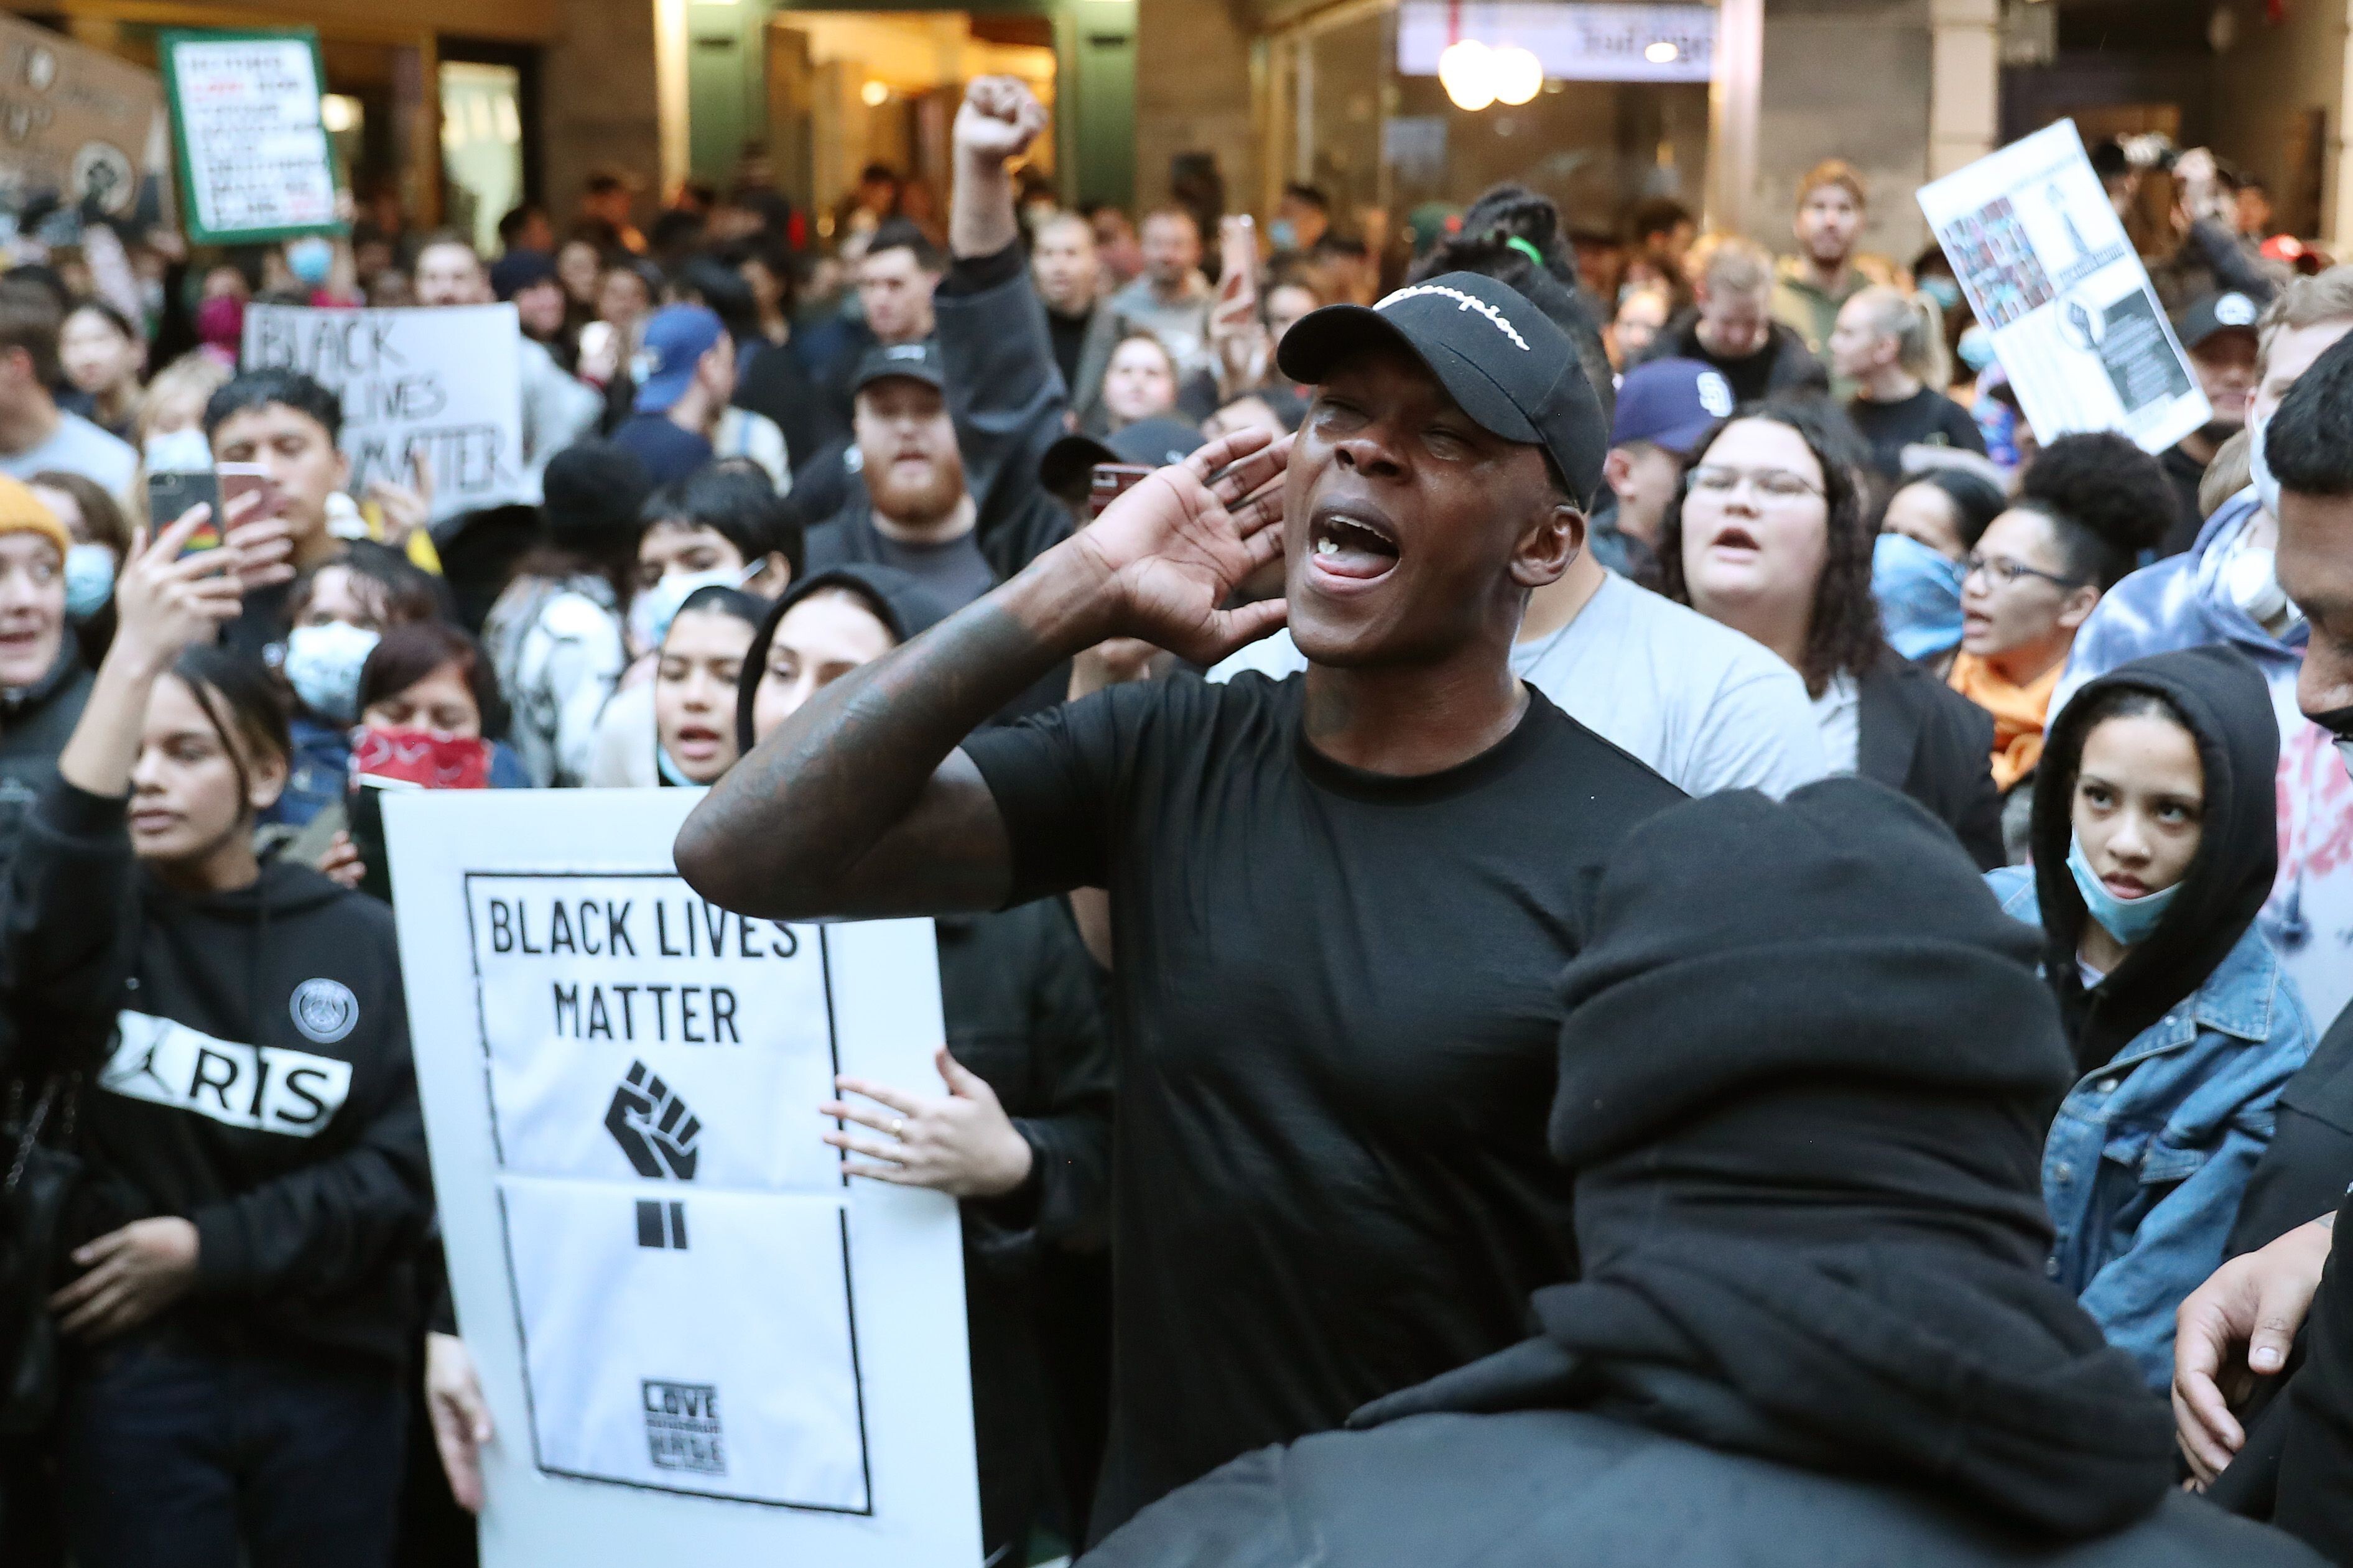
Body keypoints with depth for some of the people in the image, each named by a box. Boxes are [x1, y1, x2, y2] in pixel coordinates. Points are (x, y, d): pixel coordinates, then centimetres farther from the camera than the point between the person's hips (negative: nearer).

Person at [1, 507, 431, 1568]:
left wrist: (210, 1248, -13)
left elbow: (405, 1170, -4)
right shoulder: (100, 921, 0)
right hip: (135, 1376, 0)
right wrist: (133, 660, -33)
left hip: (329, 1376, 1)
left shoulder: (364, 942, 2)